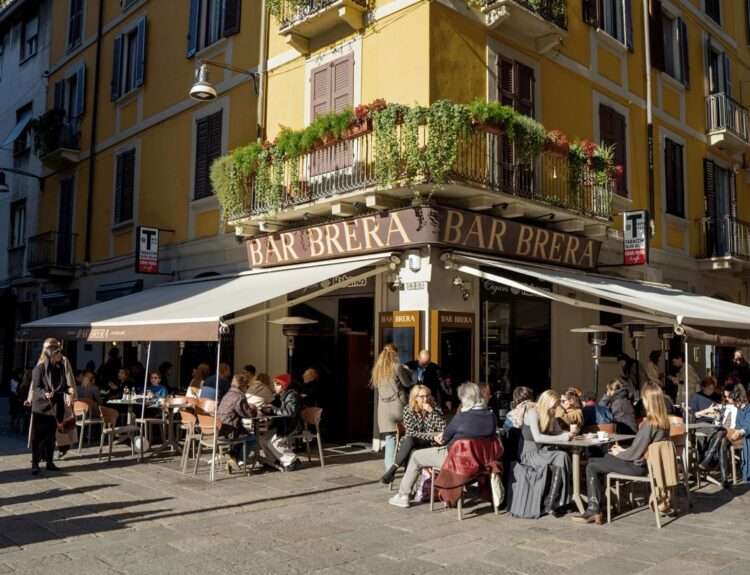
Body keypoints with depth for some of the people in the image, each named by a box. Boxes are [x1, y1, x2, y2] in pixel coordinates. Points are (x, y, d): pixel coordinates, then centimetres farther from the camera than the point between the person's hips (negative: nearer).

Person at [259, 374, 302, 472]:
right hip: (280, 424, 9)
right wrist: (267, 409, -6)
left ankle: (292, 461, -11)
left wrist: (273, 409, -22)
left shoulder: (292, 395, -14)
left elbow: (290, 412, -29)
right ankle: (272, 461, 9)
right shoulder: (280, 397, 13)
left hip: (291, 426, -9)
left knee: (273, 441, -22)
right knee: (264, 439, -6)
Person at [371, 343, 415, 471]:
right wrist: (408, 372, 17)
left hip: (384, 407, 4)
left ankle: (390, 466, 4)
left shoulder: (378, 369, 11)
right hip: (398, 404, -4)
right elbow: (407, 383, -1)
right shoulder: (397, 366, -5)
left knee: (390, 437, 6)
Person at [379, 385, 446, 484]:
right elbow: (411, 432, -6)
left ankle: (391, 471, -28)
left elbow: (443, 429, -10)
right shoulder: (408, 409, 1)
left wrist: (431, 411, -17)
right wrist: (432, 436, -14)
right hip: (411, 443, 1)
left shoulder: (435, 408, 3)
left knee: (409, 440, -33)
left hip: (430, 445, -1)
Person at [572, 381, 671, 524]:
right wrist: (624, 451, 9)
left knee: (592, 467, -3)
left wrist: (618, 453, -2)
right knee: (594, 460, 16)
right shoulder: (664, 421, 3)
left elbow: (635, 452, -20)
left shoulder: (649, 424, -24)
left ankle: (594, 511, -1)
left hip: (639, 466, -9)